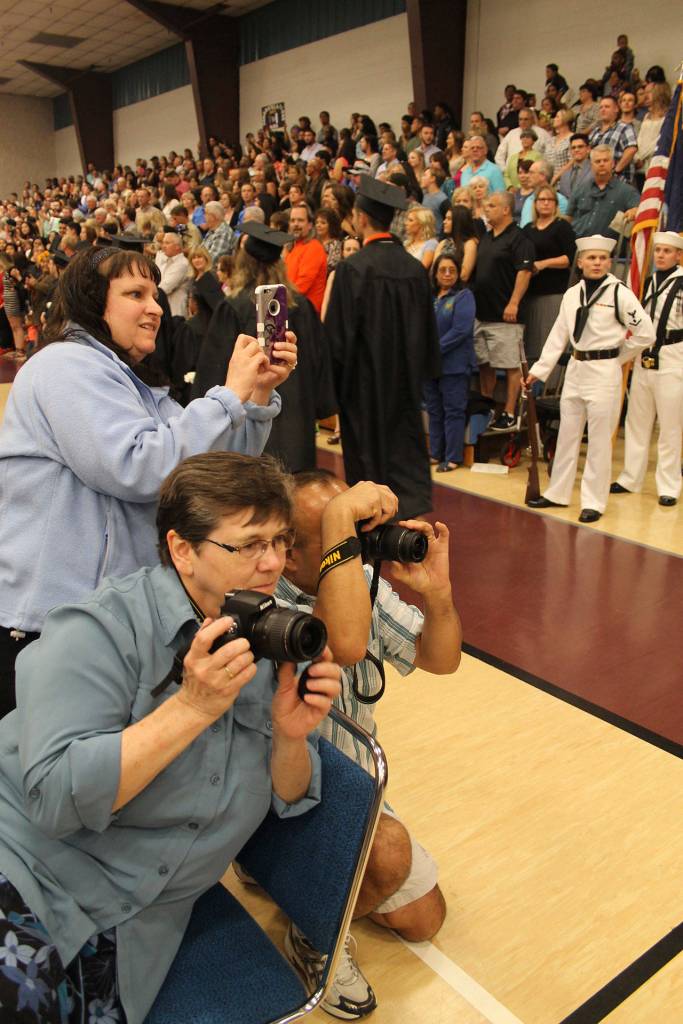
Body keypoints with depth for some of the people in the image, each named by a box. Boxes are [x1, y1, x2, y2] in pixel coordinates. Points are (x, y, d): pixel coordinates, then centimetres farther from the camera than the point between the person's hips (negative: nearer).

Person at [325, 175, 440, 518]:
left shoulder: (352, 268, -15)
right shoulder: (415, 268, 2)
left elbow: (338, 333, -13)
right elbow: (427, 331, 9)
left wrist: (331, 380, -2)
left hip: (365, 382, -5)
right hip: (405, 382, 5)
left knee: (369, 454, 5)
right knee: (406, 450, 12)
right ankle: (411, 510, 13)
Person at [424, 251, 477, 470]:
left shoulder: (463, 296, -4)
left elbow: (460, 330, -14)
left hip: (454, 364, -6)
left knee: (453, 411, -1)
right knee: (434, 410, 12)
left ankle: (453, 458, 5)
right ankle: (435, 454, 22)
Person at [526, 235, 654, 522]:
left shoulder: (620, 293, -8)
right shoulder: (572, 294, 7)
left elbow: (646, 333, -6)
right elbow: (558, 336, 8)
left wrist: (617, 356, -1)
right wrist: (538, 370, 4)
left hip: (604, 372, -5)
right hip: (575, 370, 5)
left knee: (599, 441, 1)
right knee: (567, 436, 13)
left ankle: (594, 503, 11)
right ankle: (557, 494, 25)